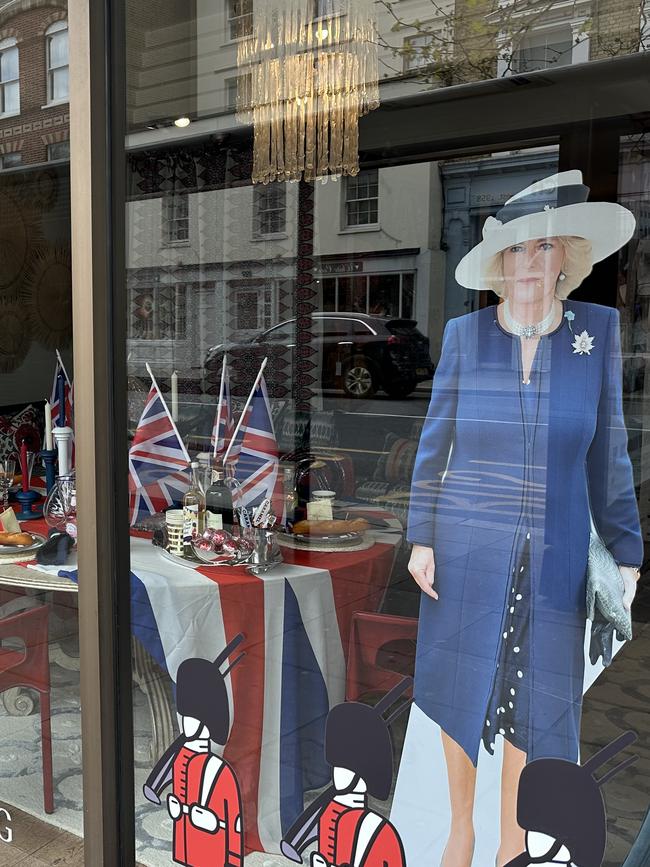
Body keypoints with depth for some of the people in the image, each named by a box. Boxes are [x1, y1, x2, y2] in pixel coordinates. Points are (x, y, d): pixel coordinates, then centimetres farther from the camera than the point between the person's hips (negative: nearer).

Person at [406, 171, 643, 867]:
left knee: (533, 701, 10)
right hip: (465, 548, 0)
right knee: (461, 691, 11)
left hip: (554, 557, 1)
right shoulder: (465, 333, -4)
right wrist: (421, 539, -3)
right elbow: (434, 444, 0)